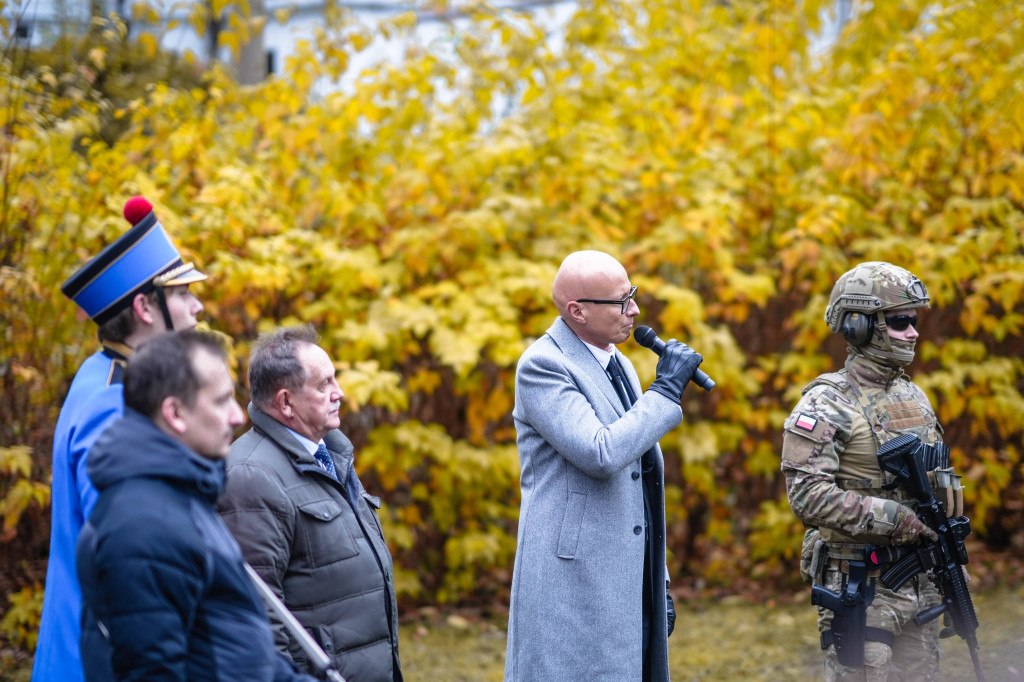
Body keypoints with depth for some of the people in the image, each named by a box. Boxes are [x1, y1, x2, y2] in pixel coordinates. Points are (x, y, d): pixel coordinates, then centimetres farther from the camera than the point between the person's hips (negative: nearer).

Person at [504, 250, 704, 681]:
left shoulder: (619, 366, 16)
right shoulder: (542, 367, -11)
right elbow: (601, 456, -24)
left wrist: (659, 583, 20)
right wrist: (666, 390, -15)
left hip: (630, 585, 8)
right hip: (573, 585, -8)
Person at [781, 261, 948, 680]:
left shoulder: (913, 397, 13)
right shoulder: (828, 404, -11)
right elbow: (807, 494, -20)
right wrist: (894, 519, -23)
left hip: (919, 582, 7)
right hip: (859, 588, -7)